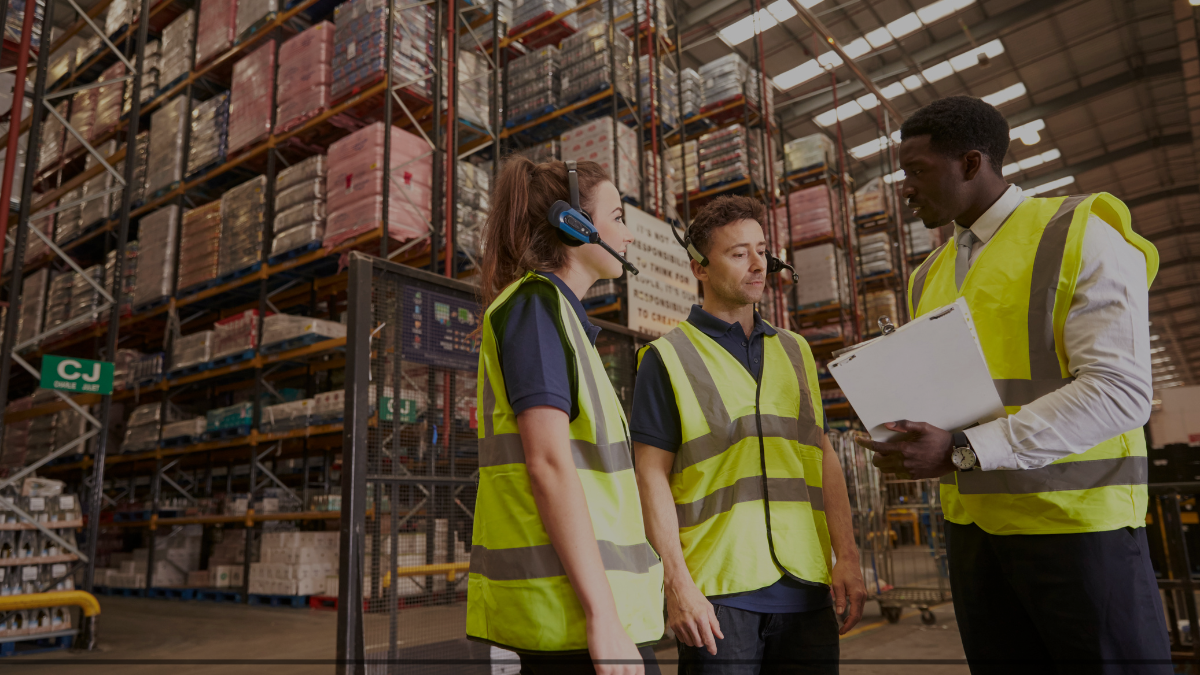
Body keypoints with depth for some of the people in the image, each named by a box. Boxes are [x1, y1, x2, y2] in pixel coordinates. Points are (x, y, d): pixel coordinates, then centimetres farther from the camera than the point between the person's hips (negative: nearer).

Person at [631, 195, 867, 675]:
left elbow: (824, 459, 13)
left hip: (806, 587, 4)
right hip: (717, 591, -4)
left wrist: (847, 556, 4)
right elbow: (652, 478, -5)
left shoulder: (795, 351, 15)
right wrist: (678, 584, -11)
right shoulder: (666, 359, 0)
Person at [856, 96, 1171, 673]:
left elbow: (1120, 390, -17)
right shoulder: (928, 279, 14)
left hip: (1075, 520, -6)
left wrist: (964, 452, -23)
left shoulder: (1082, 236, -6)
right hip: (971, 522, 6)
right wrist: (904, 446, -6)